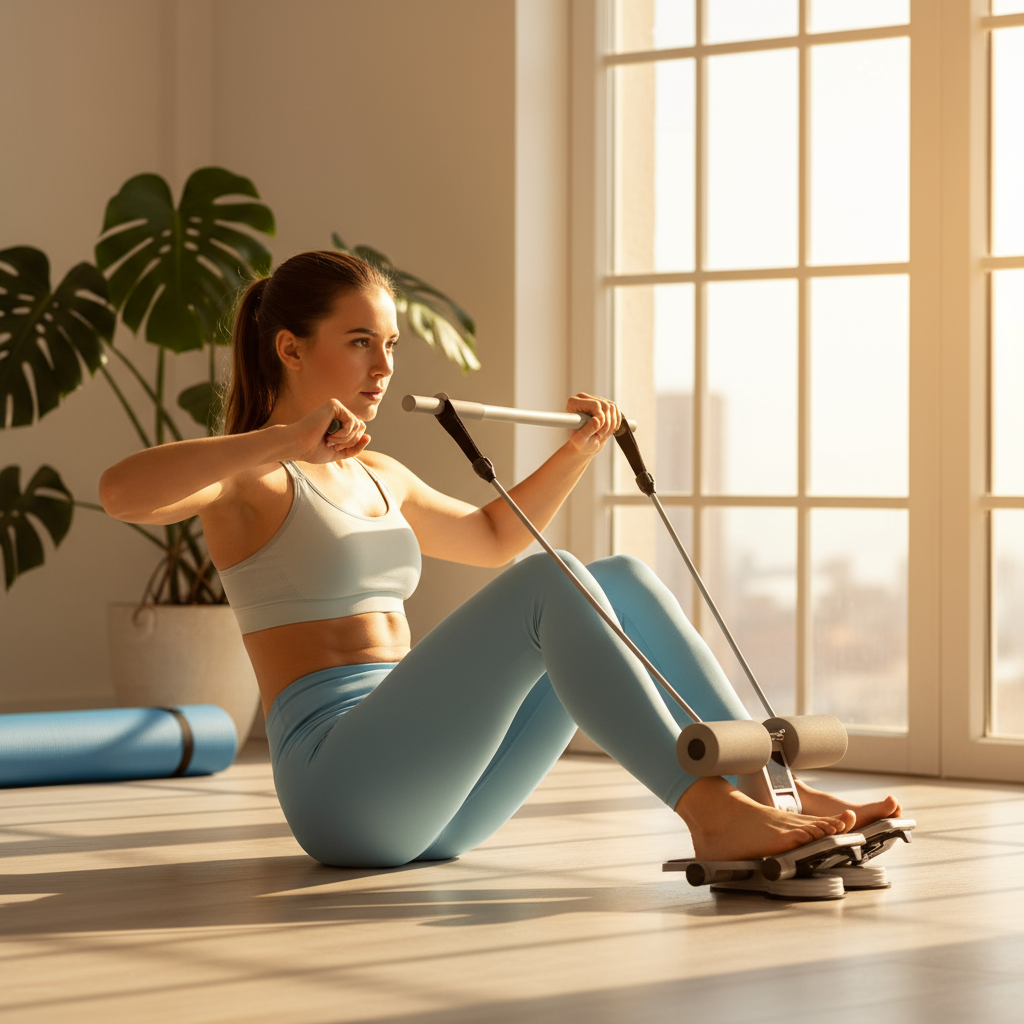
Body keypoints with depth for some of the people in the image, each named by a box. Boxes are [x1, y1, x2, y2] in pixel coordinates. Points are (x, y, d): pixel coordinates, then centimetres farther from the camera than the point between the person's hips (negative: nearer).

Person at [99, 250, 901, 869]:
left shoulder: (379, 477, 22)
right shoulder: (248, 479, -3)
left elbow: (494, 538, 40)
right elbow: (121, 491, -25)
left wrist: (578, 451, 26)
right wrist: (287, 440, -32)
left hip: (433, 795, 8)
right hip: (339, 781, -8)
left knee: (619, 583, -5)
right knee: (548, 584, -24)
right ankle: (713, 817, -33)